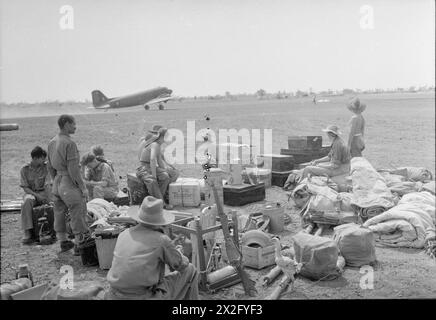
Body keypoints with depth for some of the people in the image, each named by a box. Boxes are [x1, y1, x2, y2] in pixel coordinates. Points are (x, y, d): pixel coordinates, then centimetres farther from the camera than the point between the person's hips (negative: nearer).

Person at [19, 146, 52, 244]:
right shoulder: (24, 170, -1)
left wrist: (48, 198, -24)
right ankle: (28, 233, -38)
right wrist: (36, 195, -20)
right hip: (30, 193, -1)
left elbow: (47, 184, -9)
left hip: (43, 192, 2)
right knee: (27, 202, -36)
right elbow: (25, 188, -4)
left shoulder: (45, 167, 0)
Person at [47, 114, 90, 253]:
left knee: (59, 213, 16)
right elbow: (73, 169, -21)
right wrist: (83, 187, -15)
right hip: (70, 184, -9)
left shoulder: (52, 142, 9)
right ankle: (80, 245, 7)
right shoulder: (69, 143, -18)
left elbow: (50, 166, 16)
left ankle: (63, 242, 29)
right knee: (77, 214, 0)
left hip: (57, 182, 9)